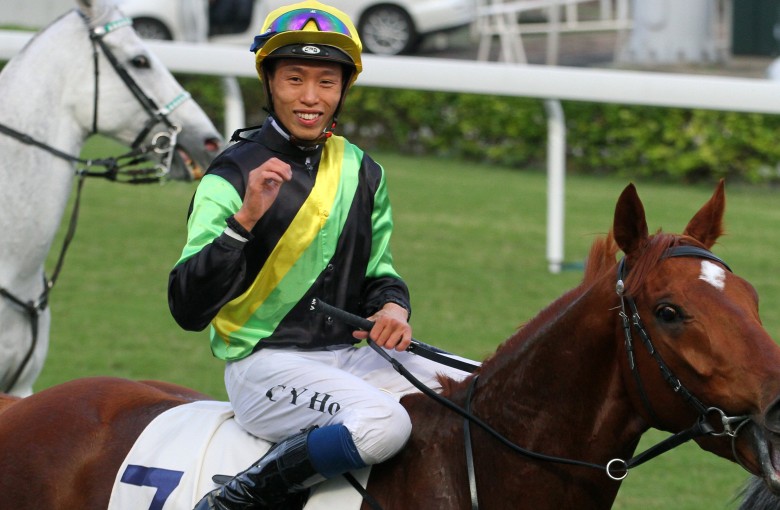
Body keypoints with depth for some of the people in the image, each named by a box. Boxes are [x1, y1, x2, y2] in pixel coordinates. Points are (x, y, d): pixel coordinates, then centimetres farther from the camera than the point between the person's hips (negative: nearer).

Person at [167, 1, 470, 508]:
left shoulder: (361, 171, 10)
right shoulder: (234, 174, -9)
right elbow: (188, 309, -17)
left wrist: (392, 308, -3)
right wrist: (246, 219, -29)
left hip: (350, 354, 7)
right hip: (265, 366, -7)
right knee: (382, 423, -34)